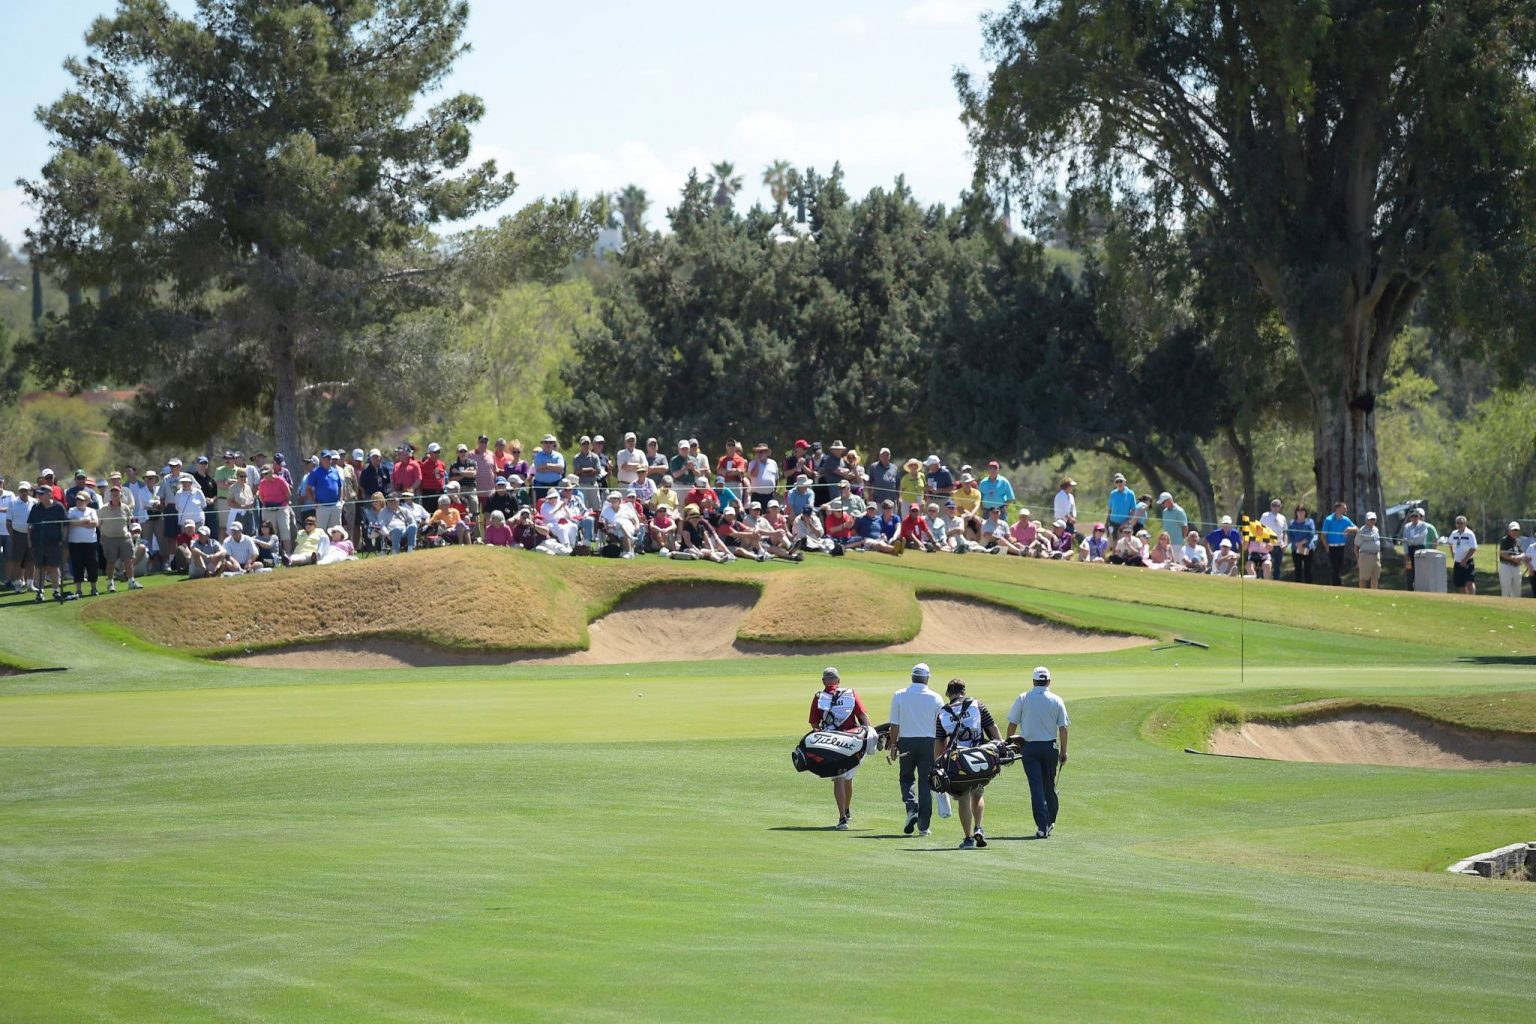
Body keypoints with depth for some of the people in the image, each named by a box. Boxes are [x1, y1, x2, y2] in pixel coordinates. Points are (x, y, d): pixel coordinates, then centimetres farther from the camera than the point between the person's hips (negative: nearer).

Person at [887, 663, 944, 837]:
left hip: (906, 741, 0)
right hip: (929, 742, 0)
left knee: (907, 778, 15)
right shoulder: (935, 698, -1)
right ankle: (923, 824, 3)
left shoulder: (899, 696, -2)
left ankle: (912, 810, -9)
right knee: (925, 782, 5)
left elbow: (895, 724, -1)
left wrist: (893, 746, 7)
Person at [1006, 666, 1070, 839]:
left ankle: (1042, 826, -11)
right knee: (1049, 785, 16)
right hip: (1050, 747, 1)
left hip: (1029, 747, -1)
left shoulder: (1023, 698, -3)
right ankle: (1050, 822, 24)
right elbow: (1063, 728, -2)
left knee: (1036, 786, -3)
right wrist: (1063, 751, 6)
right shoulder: (1057, 701, -1)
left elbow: (1012, 724, -2)